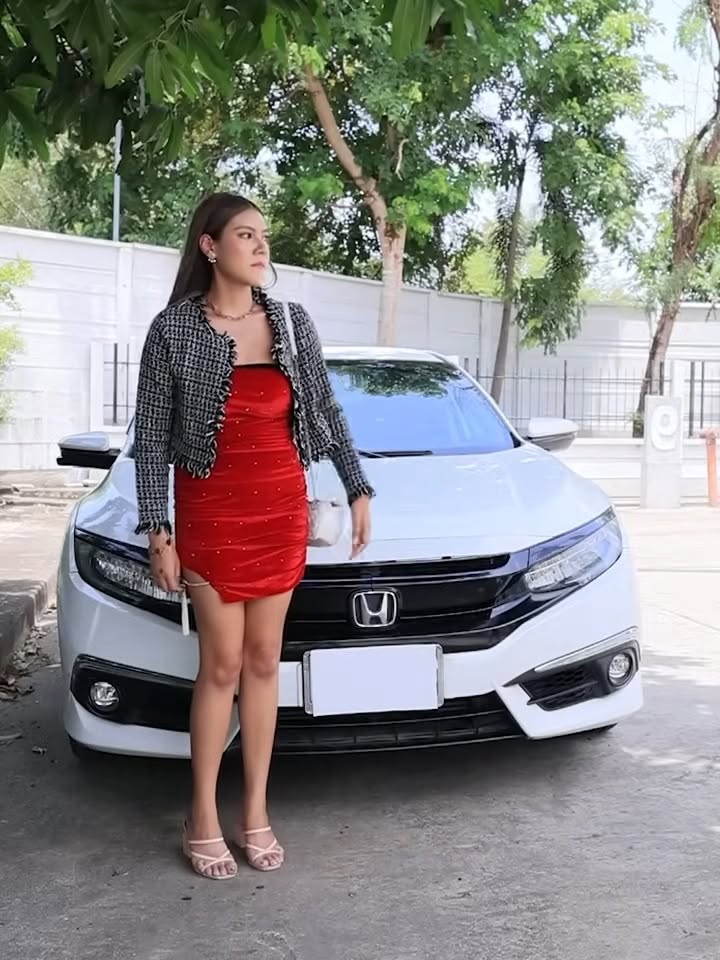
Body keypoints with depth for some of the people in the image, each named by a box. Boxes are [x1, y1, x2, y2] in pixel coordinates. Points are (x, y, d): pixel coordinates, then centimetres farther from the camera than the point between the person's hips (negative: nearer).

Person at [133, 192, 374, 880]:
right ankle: (203, 820, 15)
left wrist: (358, 490, 9)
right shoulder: (174, 329, -6)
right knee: (222, 666, 0)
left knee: (264, 662, 8)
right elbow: (150, 438, -5)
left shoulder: (293, 323, 4)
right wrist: (157, 530, -9)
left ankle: (256, 814, 19)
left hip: (283, 508, 4)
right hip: (211, 511, -3)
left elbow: (327, 413, 13)